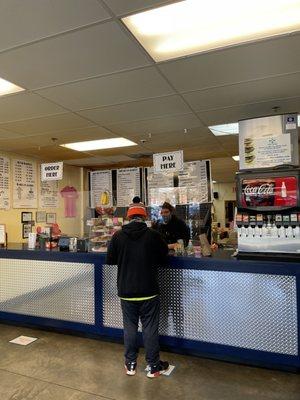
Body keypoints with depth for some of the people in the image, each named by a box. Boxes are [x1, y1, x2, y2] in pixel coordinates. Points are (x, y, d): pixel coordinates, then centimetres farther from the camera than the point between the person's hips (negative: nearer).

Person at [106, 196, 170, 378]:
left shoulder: (118, 236, -7)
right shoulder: (153, 235, -12)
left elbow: (110, 260, 3)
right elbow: (163, 259, -1)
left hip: (126, 291, 2)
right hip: (148, 290, -2)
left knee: (130, 327, 15)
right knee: (150, 328, 10)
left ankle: (130, 364, 28)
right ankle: (153, 366, 23)